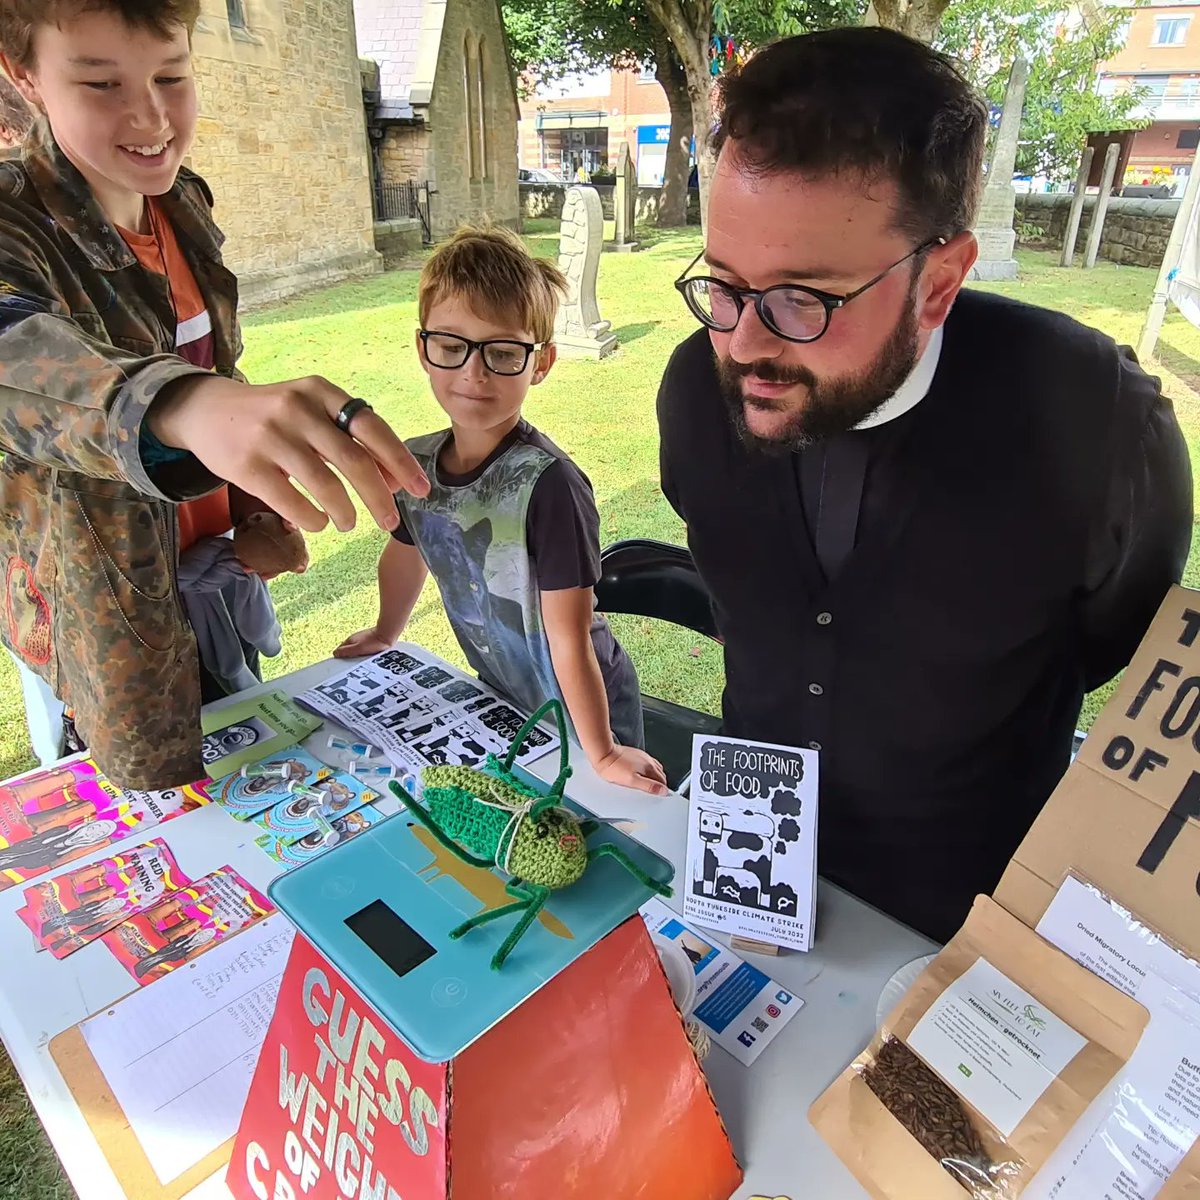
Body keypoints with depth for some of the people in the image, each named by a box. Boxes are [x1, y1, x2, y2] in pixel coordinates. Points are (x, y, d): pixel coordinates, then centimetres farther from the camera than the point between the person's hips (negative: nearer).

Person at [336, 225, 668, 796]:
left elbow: (569, 637, -27)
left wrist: (601, 753, -20)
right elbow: (405, 550, 11)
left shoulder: (547, 484, -30)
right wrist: (386, 634, 26)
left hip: (581, 712, -5)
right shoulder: (413, 464, -10)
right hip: (499, 700, 6)